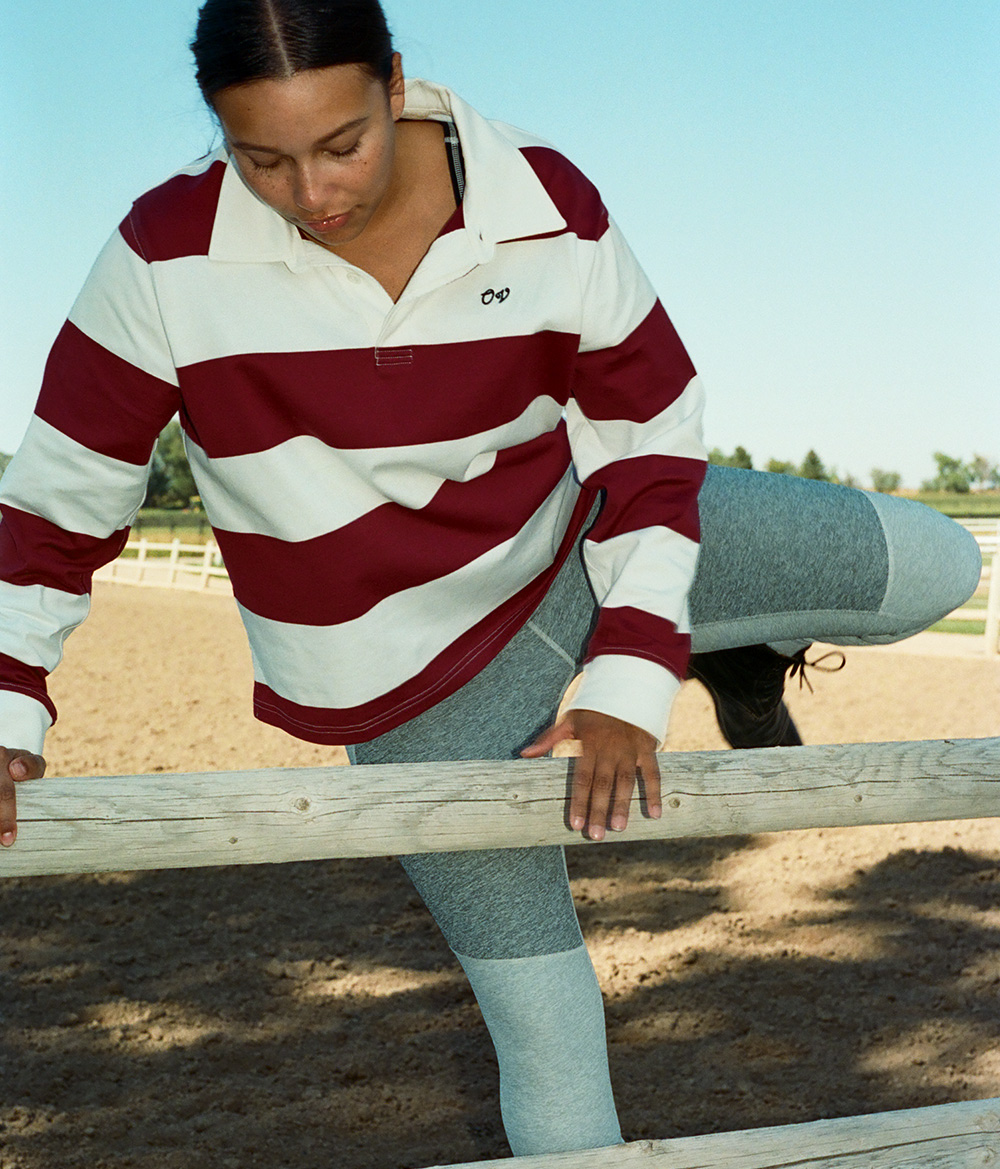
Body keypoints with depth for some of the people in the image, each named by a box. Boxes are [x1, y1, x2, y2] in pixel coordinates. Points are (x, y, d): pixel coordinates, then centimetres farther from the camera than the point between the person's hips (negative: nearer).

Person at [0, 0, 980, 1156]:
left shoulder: (546, 208, -18)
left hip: (570, 537, 3)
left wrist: (629, 681, -17)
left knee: (933, 563, -1)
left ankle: (740, 649, 30)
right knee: (544, 1019, 0)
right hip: (420, 679, -2)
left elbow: (649, 437, -10)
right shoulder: (171, 255, -21)